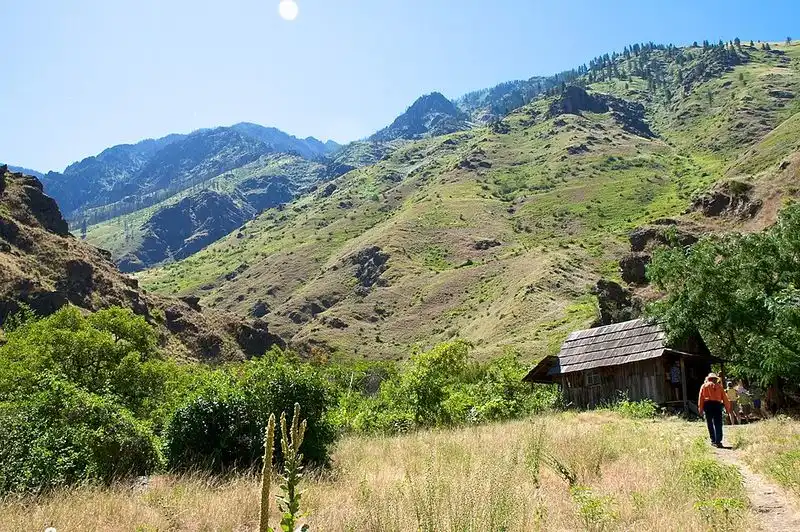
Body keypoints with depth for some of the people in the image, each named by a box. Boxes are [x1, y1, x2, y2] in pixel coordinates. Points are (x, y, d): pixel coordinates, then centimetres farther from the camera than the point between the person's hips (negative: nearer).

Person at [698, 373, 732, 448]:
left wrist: (700, 409, 4)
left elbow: (701, 398, 4)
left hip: (707, 404, 0)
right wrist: (728, 408, 11)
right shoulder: (719, 386, 13)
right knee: (718, 424, -2)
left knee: (710, 424, 8)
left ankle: (713, 441, 9)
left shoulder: (704, 386, 11)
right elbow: (725, 398, 8)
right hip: (717, 404, 0)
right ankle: (718, 441, -10)